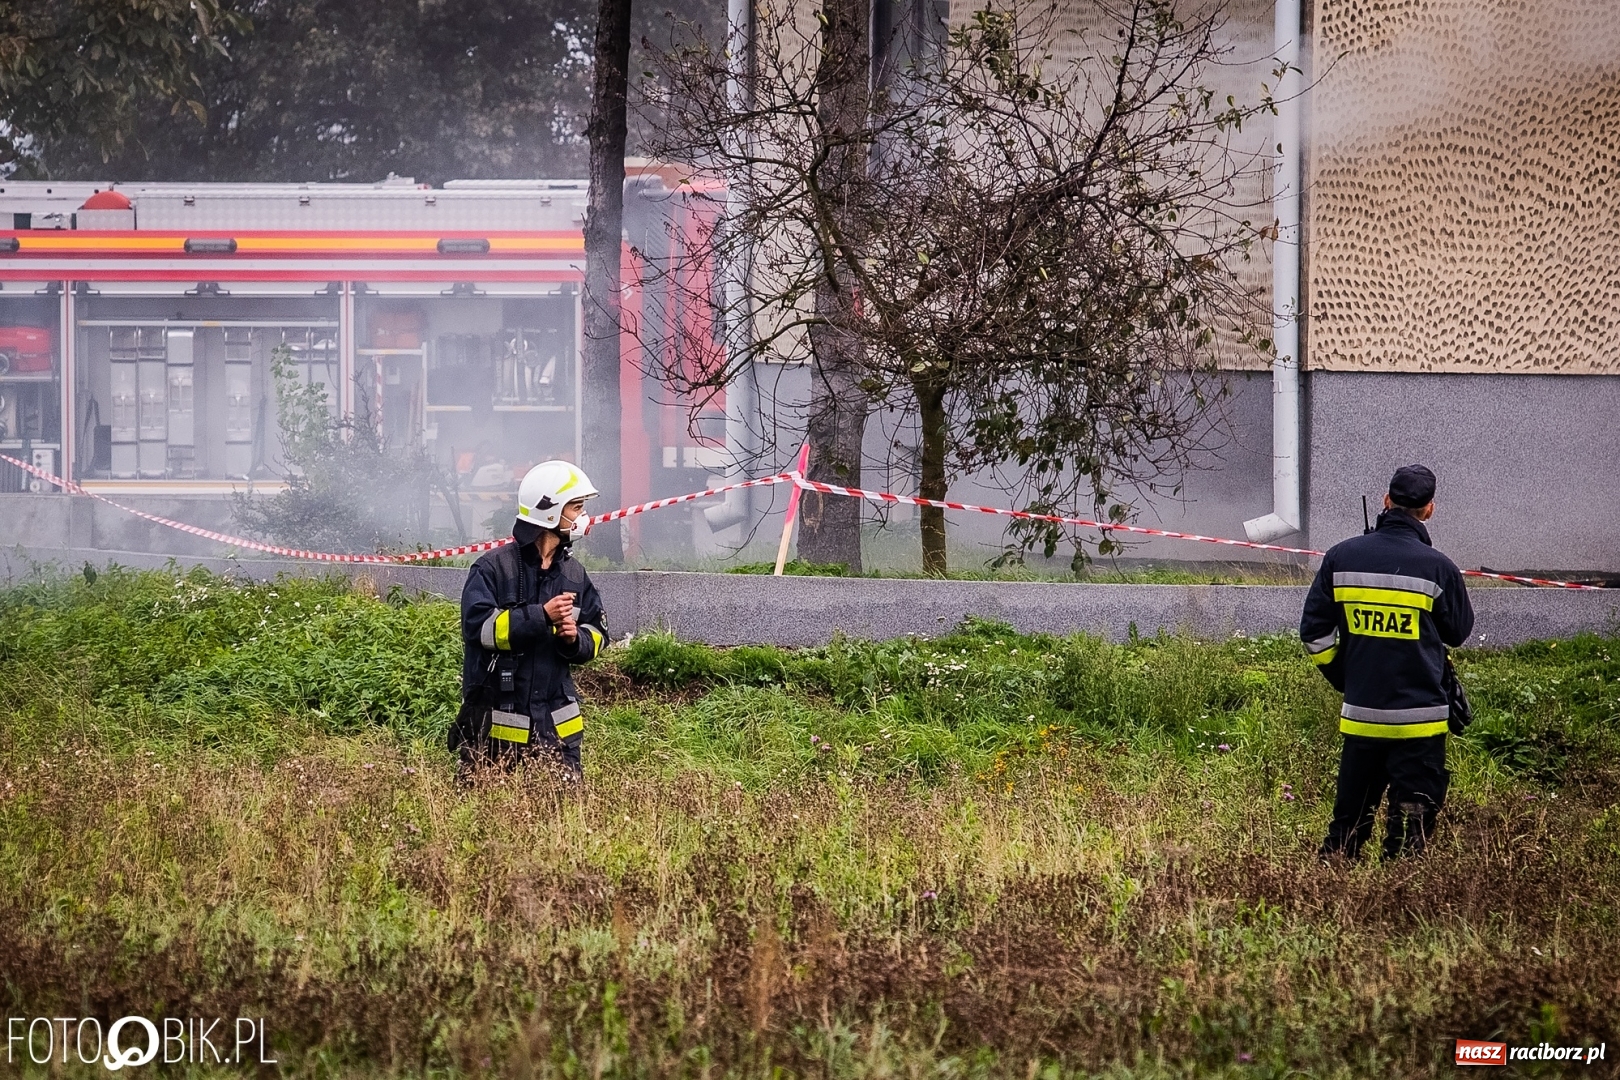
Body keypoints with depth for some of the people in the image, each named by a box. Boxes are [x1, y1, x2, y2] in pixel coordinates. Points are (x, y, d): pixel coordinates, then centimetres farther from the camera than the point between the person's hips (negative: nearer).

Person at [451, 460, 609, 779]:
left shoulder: (574, 574, 11)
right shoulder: (493, 568, -8)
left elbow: (597, 634, 16)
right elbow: (478, 626, -19)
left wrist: (576, 639, -9)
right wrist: (542, 616, -23)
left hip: (558, 726, 5)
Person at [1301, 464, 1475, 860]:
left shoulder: (1341, 558, -1)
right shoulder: (1438, 567, -10)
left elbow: (1313, 632, 3)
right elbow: (1459, 632, 5)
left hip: (1360, 715, 4)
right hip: (1419, 721, -4)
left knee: (1349, 820, 15)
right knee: (1411, 826, 2)